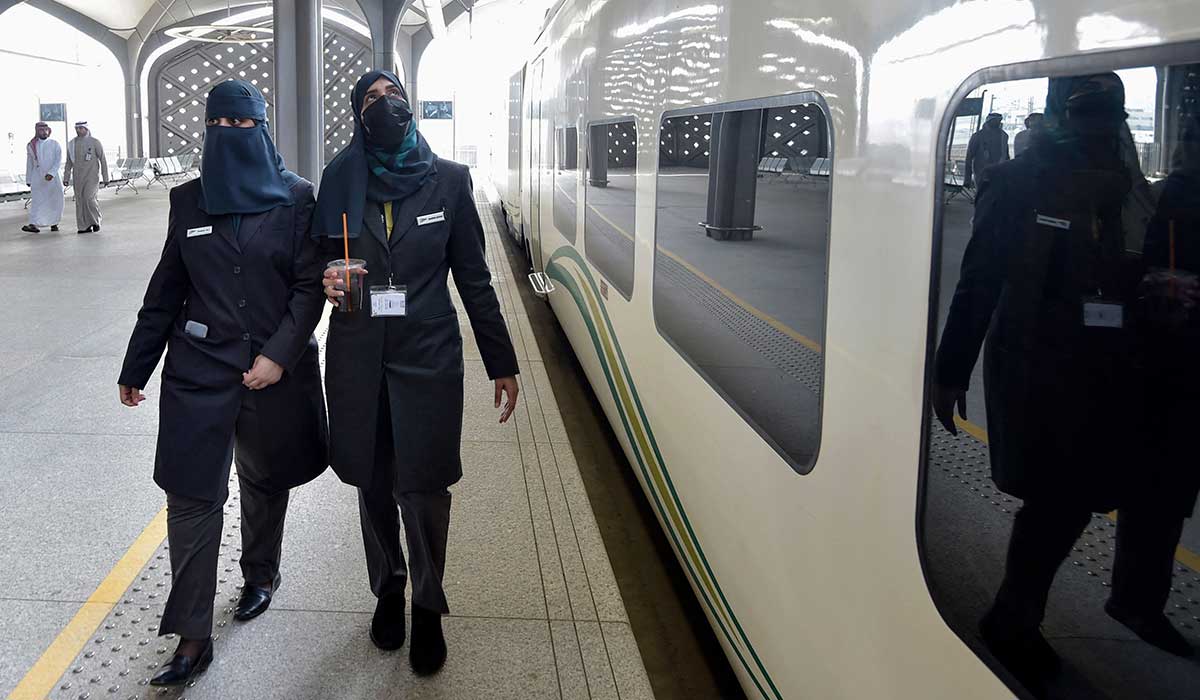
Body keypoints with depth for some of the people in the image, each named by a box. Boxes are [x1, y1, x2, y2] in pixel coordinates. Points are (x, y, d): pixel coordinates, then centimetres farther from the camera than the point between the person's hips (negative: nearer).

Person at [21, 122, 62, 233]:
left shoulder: (55, 144, 2)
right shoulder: (31, 146, 8)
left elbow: (58, 161, -7)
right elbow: (29, 164, 13)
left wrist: (51, 173, -20)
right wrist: (28, 180, 11)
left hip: (52, 177, 0)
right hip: (37, 178, 0)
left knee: (55, 200, 3)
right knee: (37, 200, -9)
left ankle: (54, 223, 17)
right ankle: (32, 224, -17)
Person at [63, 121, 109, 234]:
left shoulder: (94, 142, -4)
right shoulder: (72, 144, 7)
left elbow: (103, 160, -3)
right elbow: (69, 163, 13)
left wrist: (105, 178, -6)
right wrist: (66, 178, 7)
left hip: (92, 176, -4)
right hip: (78, 177, 4)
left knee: (89, 198, -17)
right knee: (80, 201, 2)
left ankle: (96, 221, 3)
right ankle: (85, 226, 7)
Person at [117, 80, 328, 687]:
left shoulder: (296, 197, -3)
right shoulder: (188, 200, 4)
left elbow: (310, 286, -6)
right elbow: (166, 290, 9)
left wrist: (279, 354, -17)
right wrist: (135, 367, 12)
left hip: (276, 370, -1)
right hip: (198, 370, 1)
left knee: (265, 481, 16)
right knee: (192, 498, -5)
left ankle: (261, 572, 43)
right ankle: (192, 637, 1)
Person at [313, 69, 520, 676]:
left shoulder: (448, 180, 0)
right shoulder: (340, 180, 3)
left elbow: (473, 277, 2)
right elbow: (321, 262, 13)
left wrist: (502, 363, 2)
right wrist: (328, 281, -12)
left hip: (428, 354, -2)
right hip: (357, 355, 2)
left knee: (423, 487, -3)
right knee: (373, 483, 12)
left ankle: (427, 609, 18)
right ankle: (388, 591, 33)